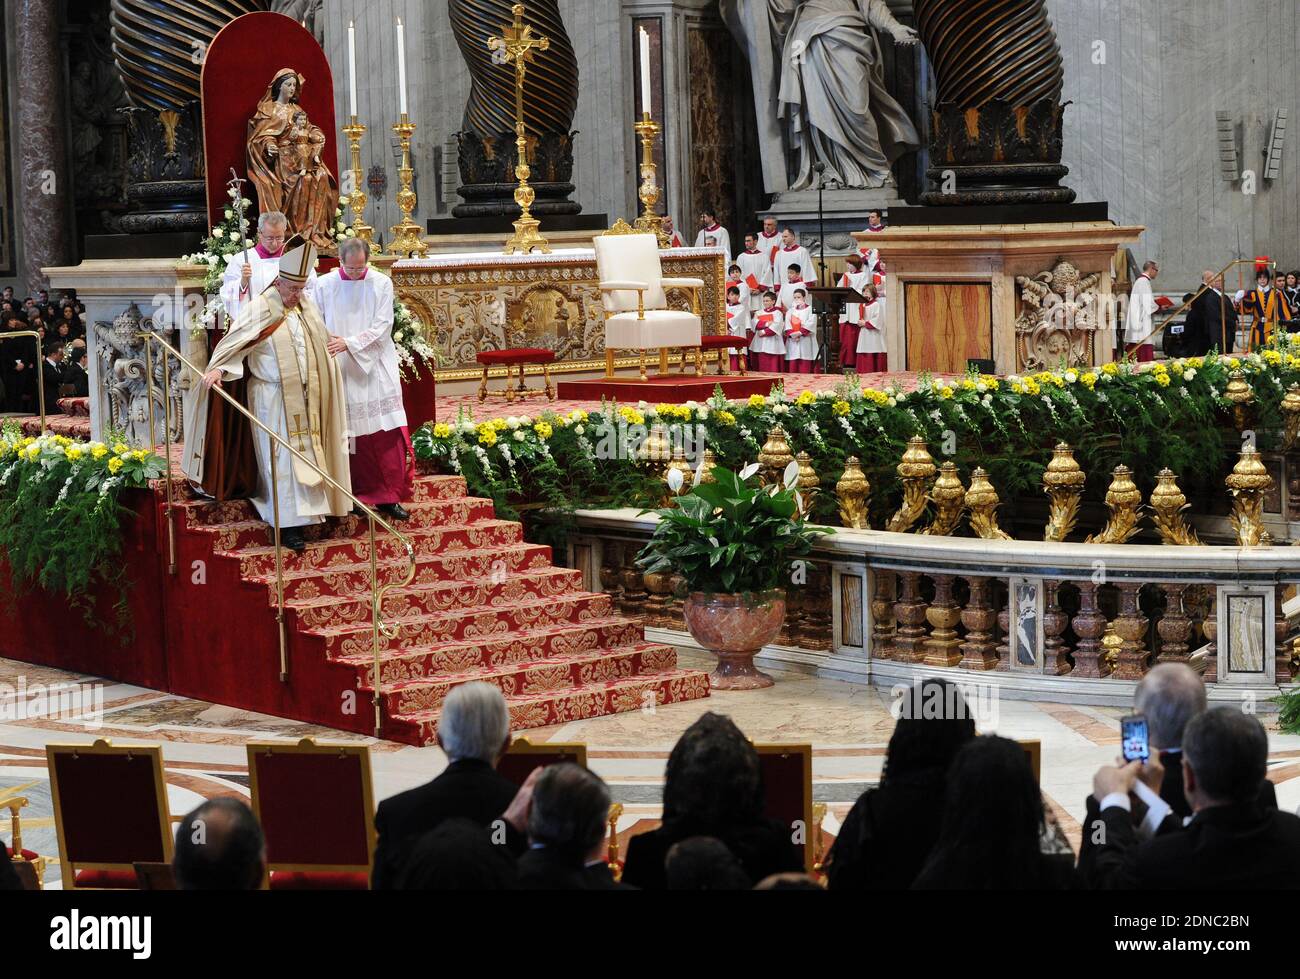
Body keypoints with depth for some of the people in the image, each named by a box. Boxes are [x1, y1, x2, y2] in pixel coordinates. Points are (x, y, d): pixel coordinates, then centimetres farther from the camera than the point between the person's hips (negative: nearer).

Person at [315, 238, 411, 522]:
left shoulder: (381, 284, 2)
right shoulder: (325, 285, 3)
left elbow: (382, 326, -5)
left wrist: (349, 343, -16)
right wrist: (327, 341, -15)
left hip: (375, 368, 0)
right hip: (341, 371, 0)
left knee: (387, 434, -4)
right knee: (352, 435, -1)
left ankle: (389, 497, 2)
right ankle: (360, 495, 8)